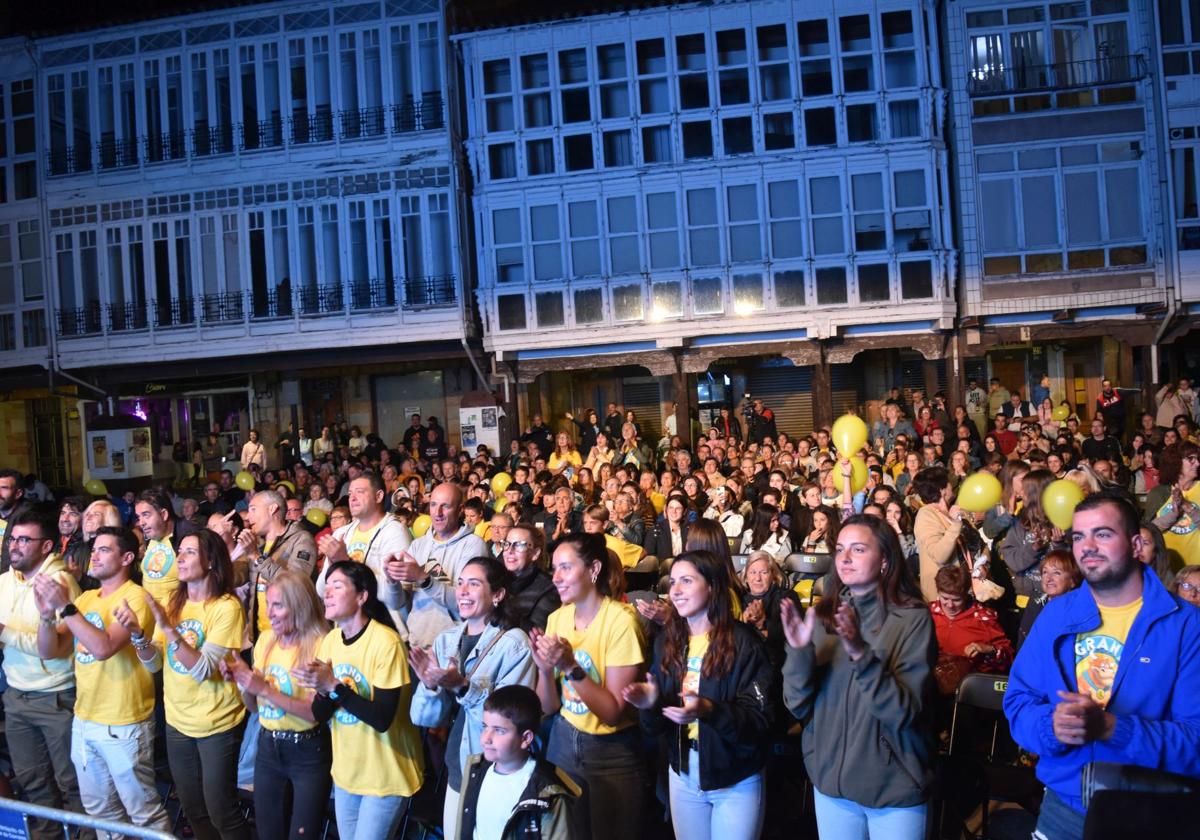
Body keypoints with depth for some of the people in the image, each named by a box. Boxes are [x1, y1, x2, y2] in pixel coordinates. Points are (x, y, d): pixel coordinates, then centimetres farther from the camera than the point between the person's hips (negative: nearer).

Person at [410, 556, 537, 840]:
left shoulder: (515, 643, -14)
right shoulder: (445, 639, 3)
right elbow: (424, 718, 2)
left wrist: (464, 686, -29)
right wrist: (429, 685, -17)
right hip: (456, 773, 5)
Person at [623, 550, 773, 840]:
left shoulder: (743, 643, -14)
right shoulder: (667, 641, 1)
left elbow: (759, 719, -18)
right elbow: (657, 726, 4)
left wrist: (708, 710, -33)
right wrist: (650, 703, -18)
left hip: (735, 782, -4)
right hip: (682, 775, 5)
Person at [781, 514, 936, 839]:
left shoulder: (912, 618, -12)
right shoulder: (824, 615, -1)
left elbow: (904, 711, -19)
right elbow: (799, 706, -4)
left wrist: (861, 654, -31)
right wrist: (799, 651, -21)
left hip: (894, 787, -3)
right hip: (831, 780, 3)